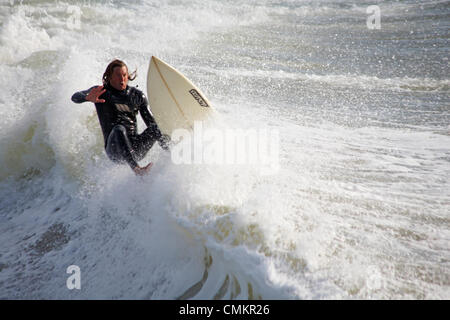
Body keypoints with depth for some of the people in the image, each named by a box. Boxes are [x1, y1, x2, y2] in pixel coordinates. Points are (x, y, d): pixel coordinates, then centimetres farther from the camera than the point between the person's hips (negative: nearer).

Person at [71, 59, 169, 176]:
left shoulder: (137, 95, 12)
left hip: (136, 147, 3)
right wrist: (88, 97, -34)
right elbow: (75, 97, -10)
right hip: (115, 150, -3)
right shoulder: (100, 91, 6)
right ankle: (136, 169, -51)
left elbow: (151, 121, 13)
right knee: (119, 129, -36)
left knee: (155, 128, -22)